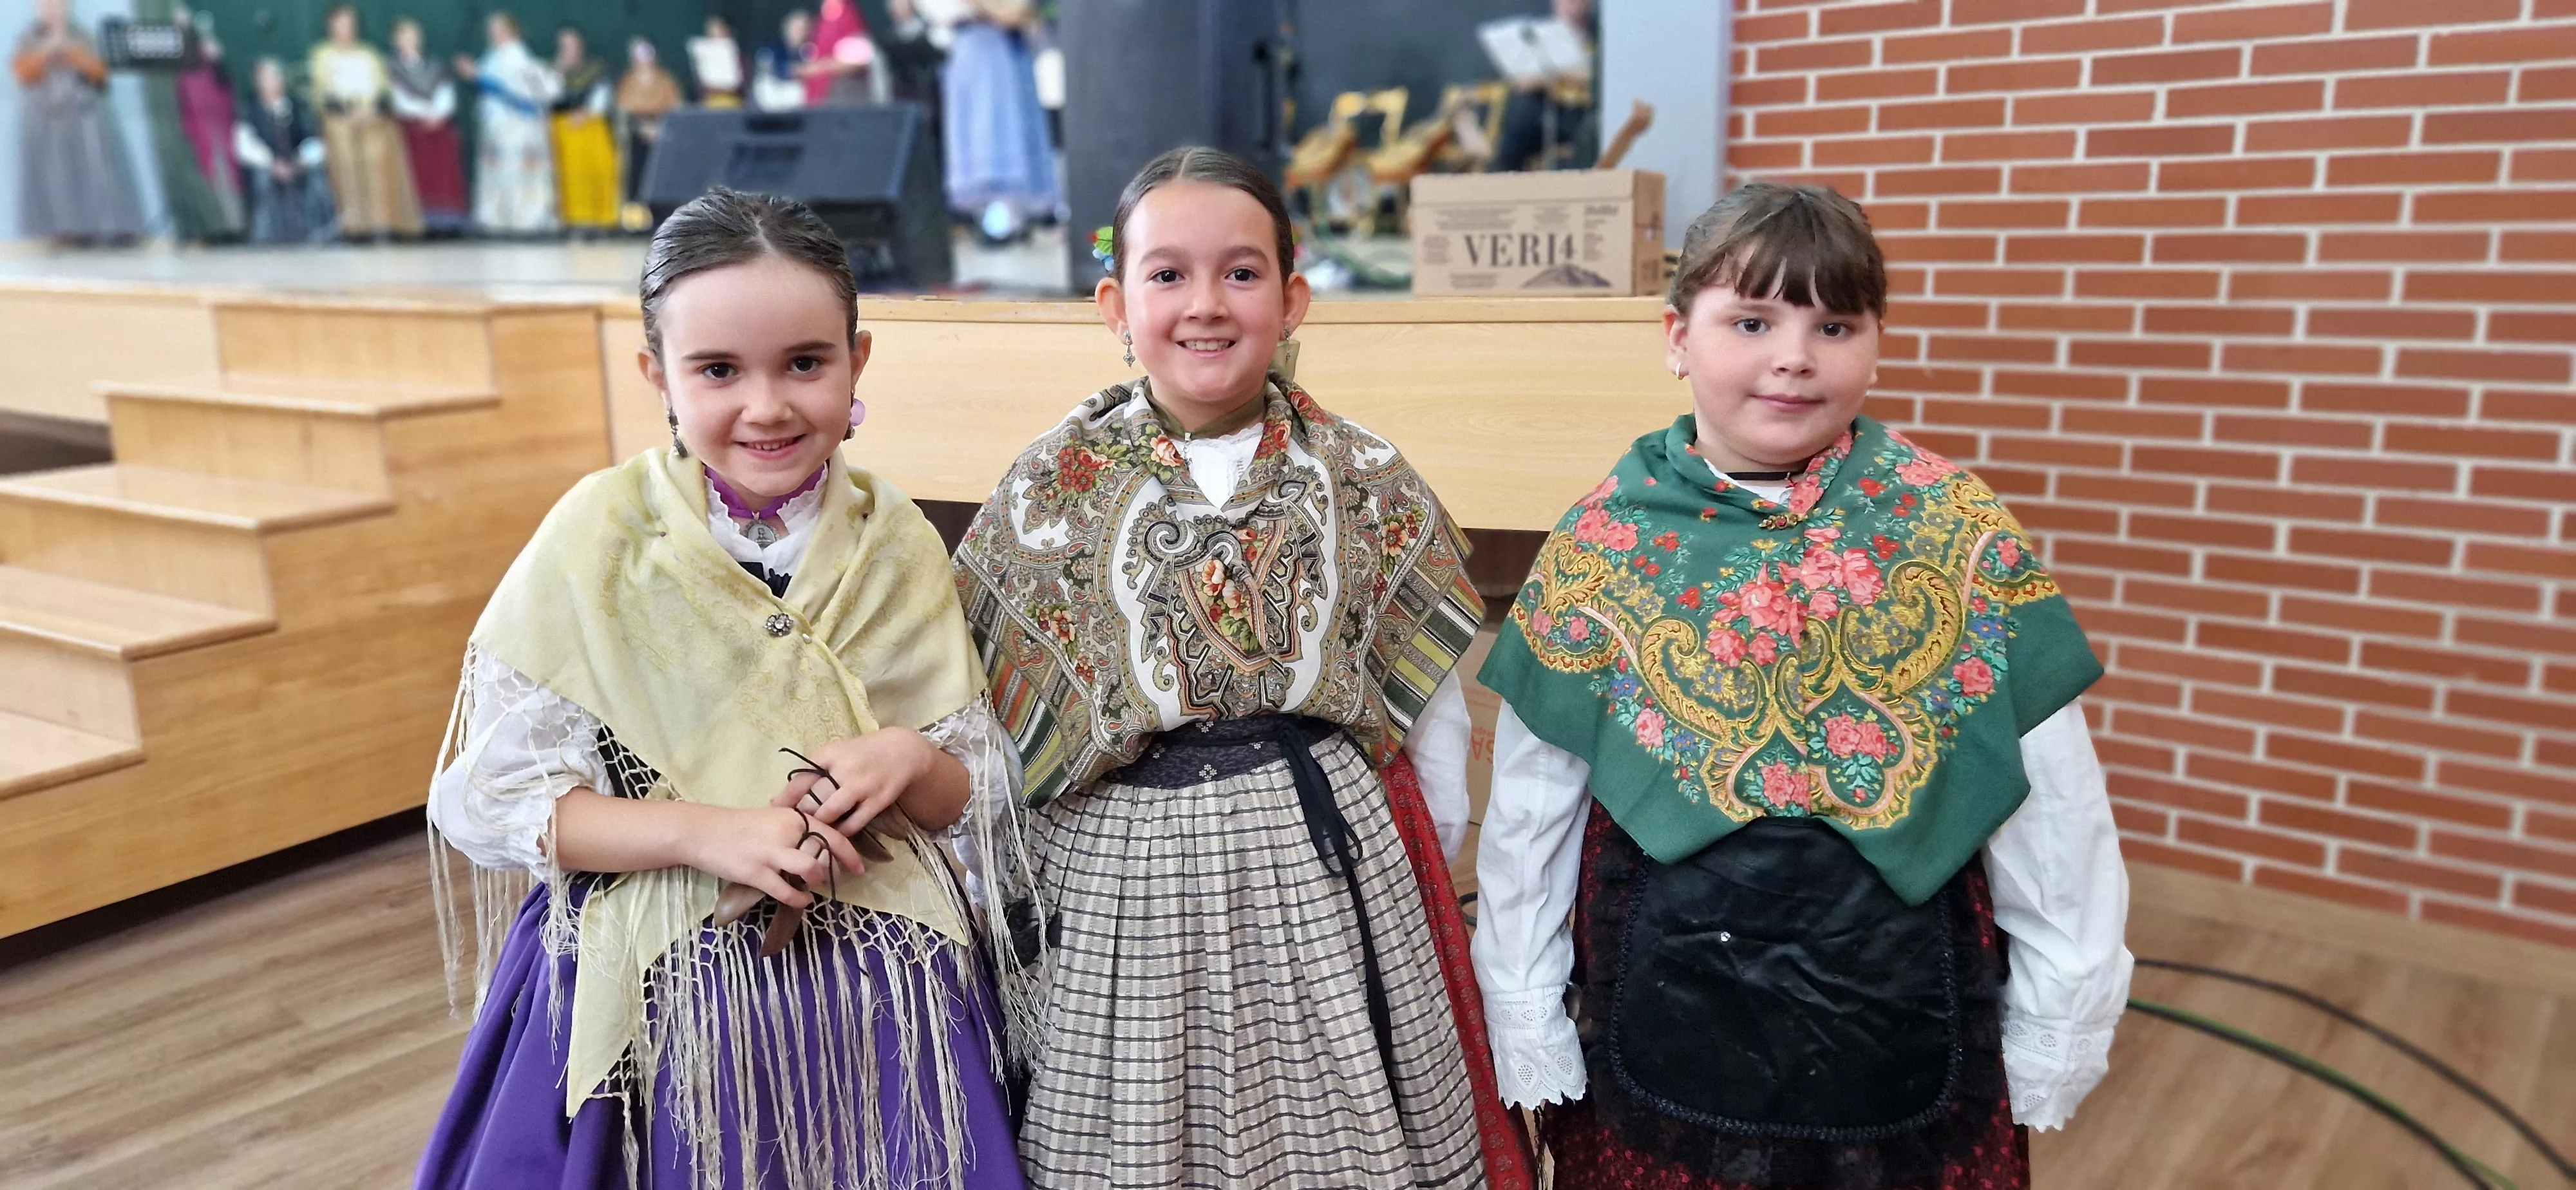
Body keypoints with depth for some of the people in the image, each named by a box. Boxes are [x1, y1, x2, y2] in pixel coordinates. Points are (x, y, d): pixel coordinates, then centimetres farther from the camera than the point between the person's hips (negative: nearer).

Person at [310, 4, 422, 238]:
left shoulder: (369, 54, 21)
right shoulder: (323, 54, 15)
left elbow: (384, 85, 9)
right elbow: (322, 91, 4)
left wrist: (373, 108, -11)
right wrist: (349, 111, -13)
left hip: (375, 120, 2)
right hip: (341, 121, -2)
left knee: (379, 168, -12)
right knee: (349, 171, -15)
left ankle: (383, 219, -16)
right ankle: (354, 224, -22)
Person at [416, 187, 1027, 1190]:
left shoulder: (898, 549, -3)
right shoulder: (597, 541, -10)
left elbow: (985, 783, 3)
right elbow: (483, 801, -9)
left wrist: (912, 762, -20)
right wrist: (706, 832, -22)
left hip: (881, 990, 2)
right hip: (657, 995, -1)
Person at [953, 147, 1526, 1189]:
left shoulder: (1362, 478, -2)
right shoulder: (1051, 488, -5)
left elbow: (1432, 702, 5)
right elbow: (989, 717, 1)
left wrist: (1424, 861, 7)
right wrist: (1008, 898, 4)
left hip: (1327, 865, 1)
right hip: (1120, 875, 0)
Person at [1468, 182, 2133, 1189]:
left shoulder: (1965, 537, -8)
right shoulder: (1599, 543, -7)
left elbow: (2051, 815, -3)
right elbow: (1527, 816, -1)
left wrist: (2055, 1039, 1)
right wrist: (1528, 1036, 3)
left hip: (1907, 1030, 0)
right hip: (1661, 1029, 0)